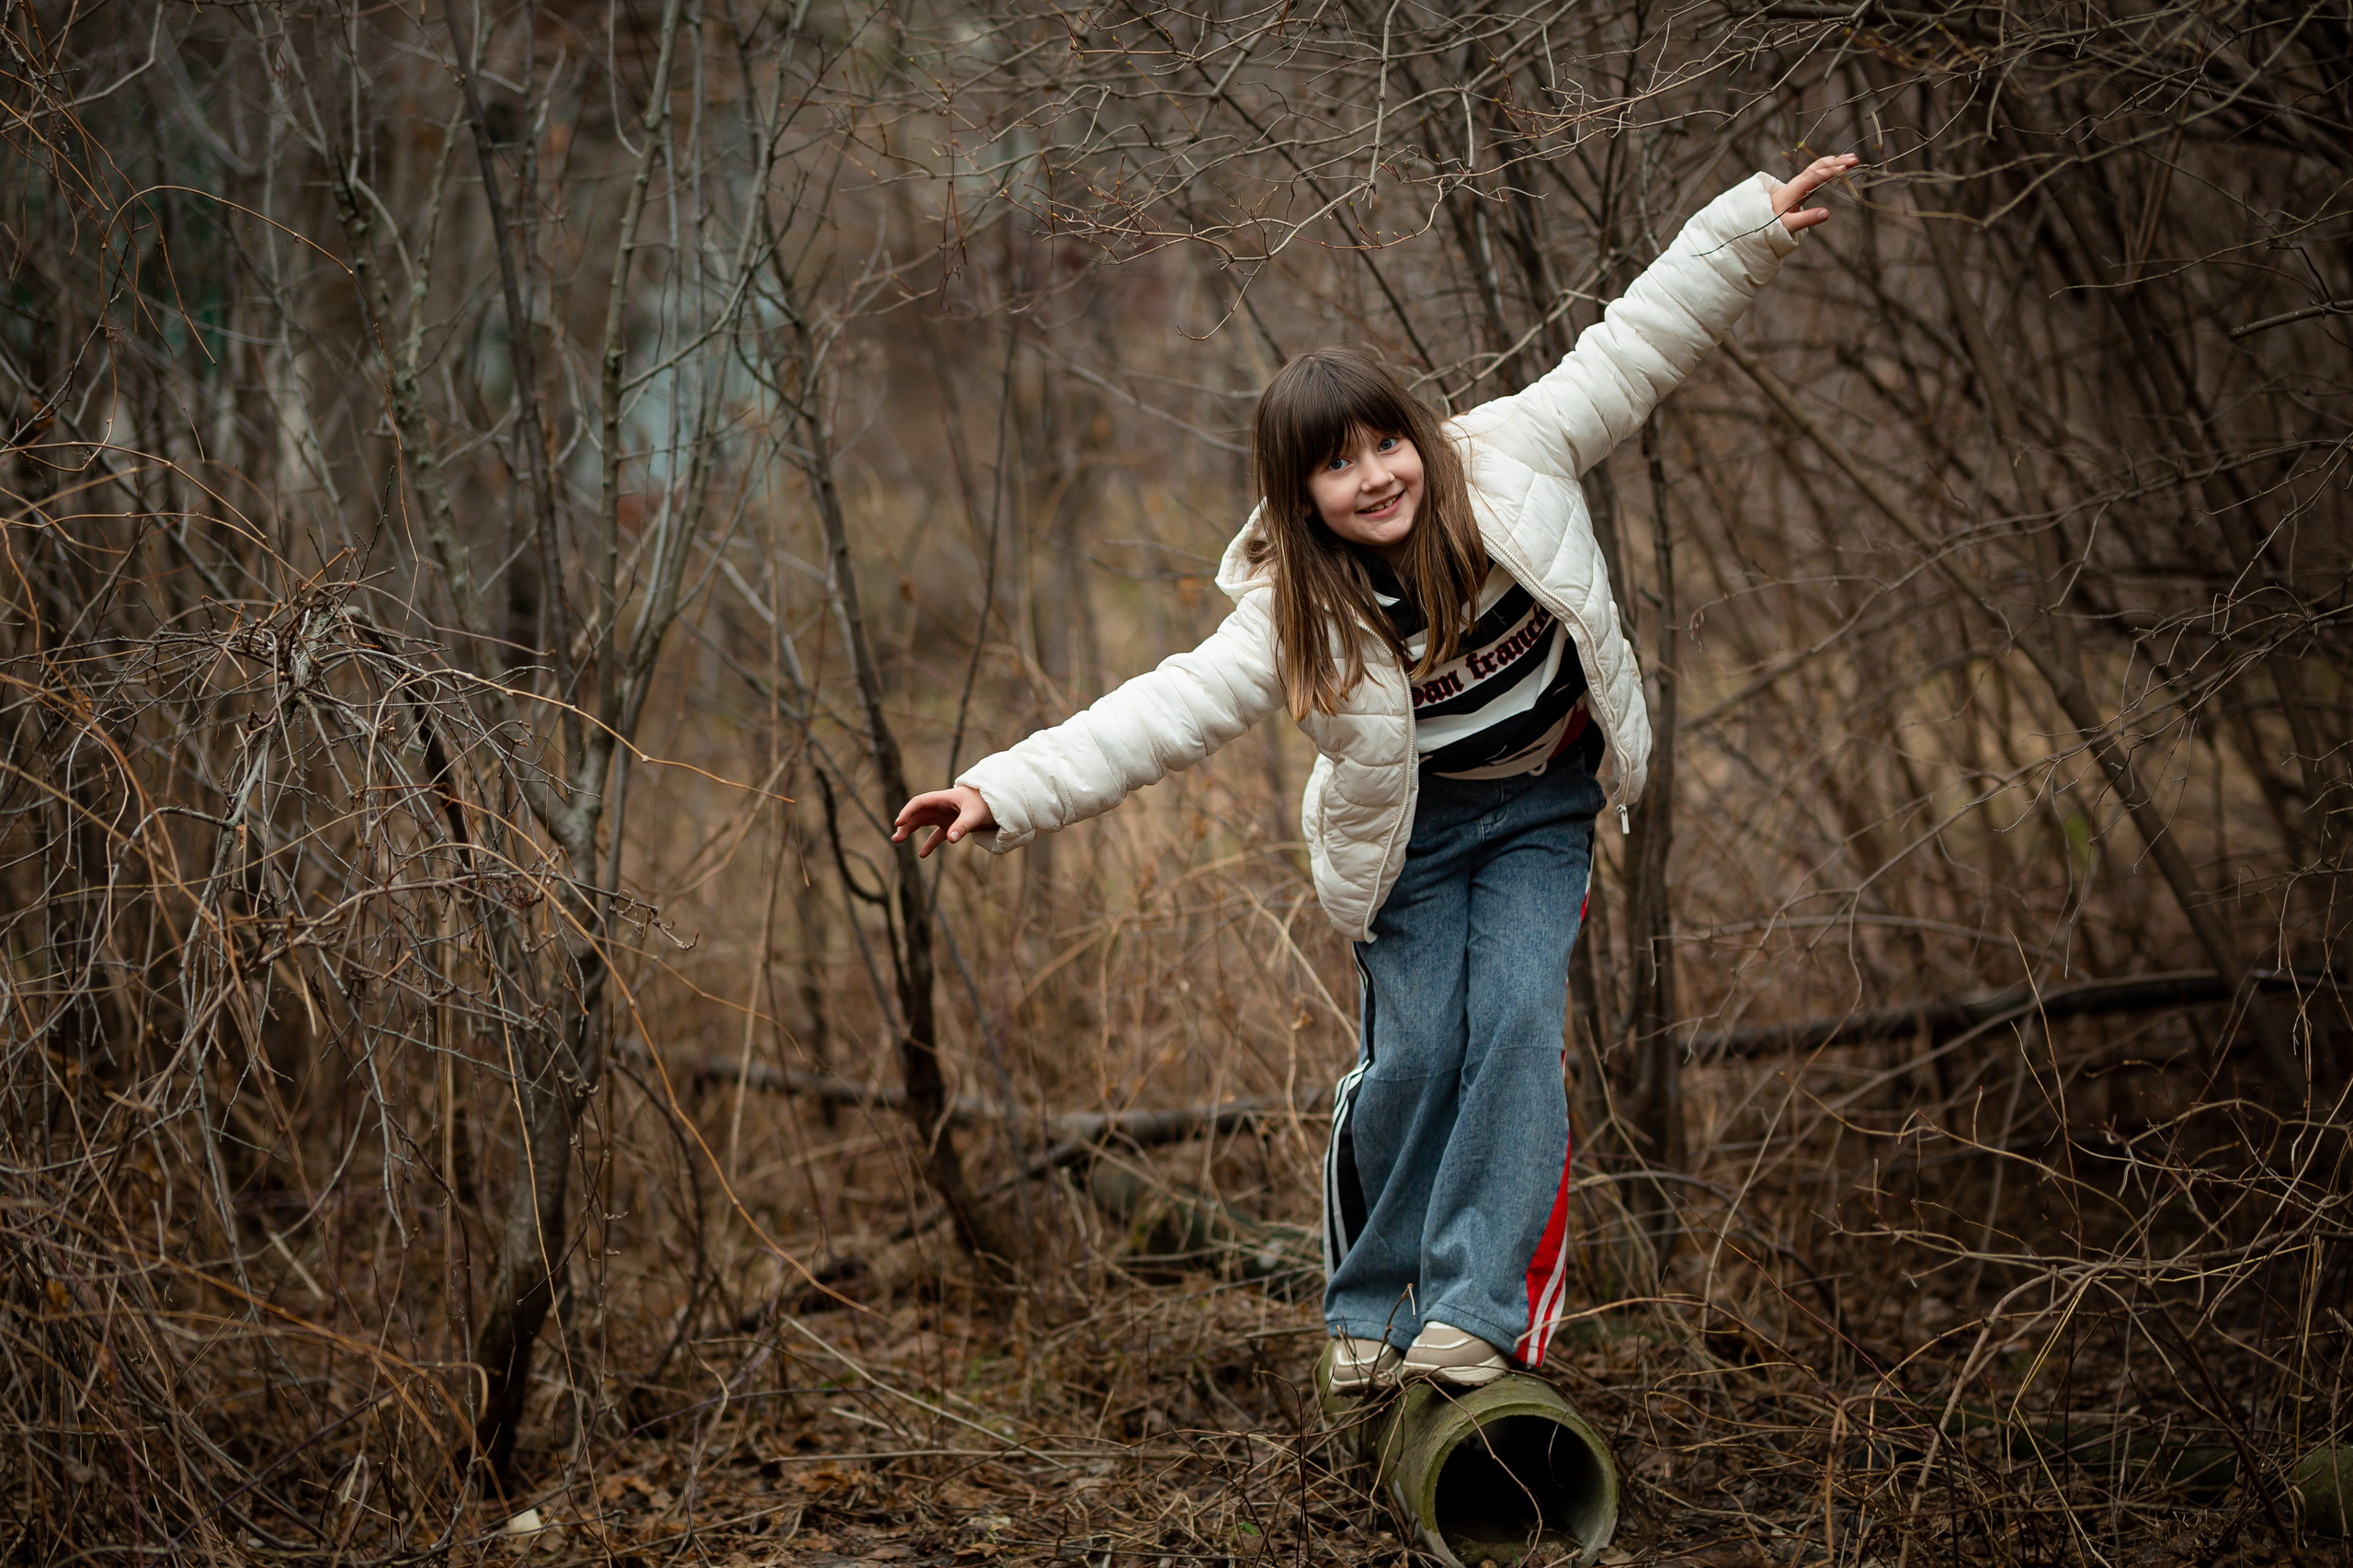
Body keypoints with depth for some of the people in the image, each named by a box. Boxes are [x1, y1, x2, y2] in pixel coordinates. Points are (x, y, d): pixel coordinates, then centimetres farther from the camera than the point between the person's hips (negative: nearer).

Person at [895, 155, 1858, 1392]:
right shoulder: (1297, 613, -22)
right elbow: (1168, 711, -27)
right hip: (1413, 829, -1)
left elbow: (1631, 351, -13)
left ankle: (1477, 1308, -11)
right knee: (1411, 1059, -6)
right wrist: (1009, 791, -37)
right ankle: (1369, 1309, 14)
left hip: (1544, 806, 1)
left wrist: (1751, 223, -18)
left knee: (1517, 1026, -14)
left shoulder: (1509, 463, -18)